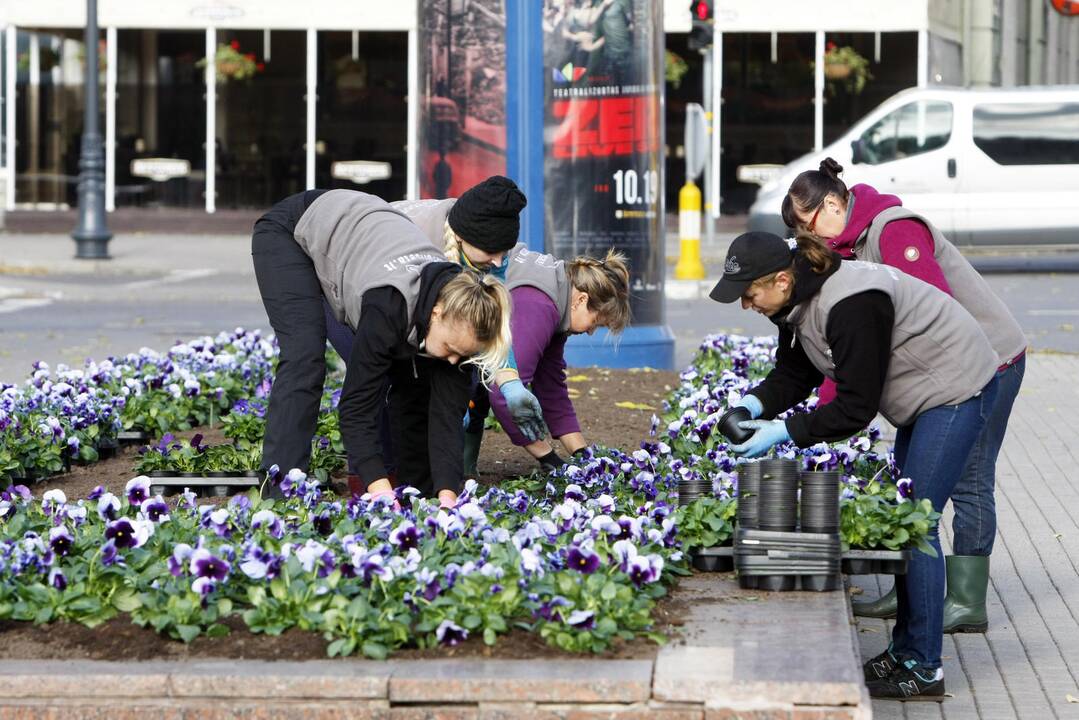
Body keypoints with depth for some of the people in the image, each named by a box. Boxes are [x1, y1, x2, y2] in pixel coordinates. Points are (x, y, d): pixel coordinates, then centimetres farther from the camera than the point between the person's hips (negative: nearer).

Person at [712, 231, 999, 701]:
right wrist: (754, 404, -13)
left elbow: (856, 407, -29)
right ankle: (904, 649, 20)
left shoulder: (850, 306, -32)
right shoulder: (799, 302, -2)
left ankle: (923, 669, -6)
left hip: (958, 389, -10)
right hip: (924, 397, 10)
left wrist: (786, 431, -28)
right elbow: (792, 374, 6)